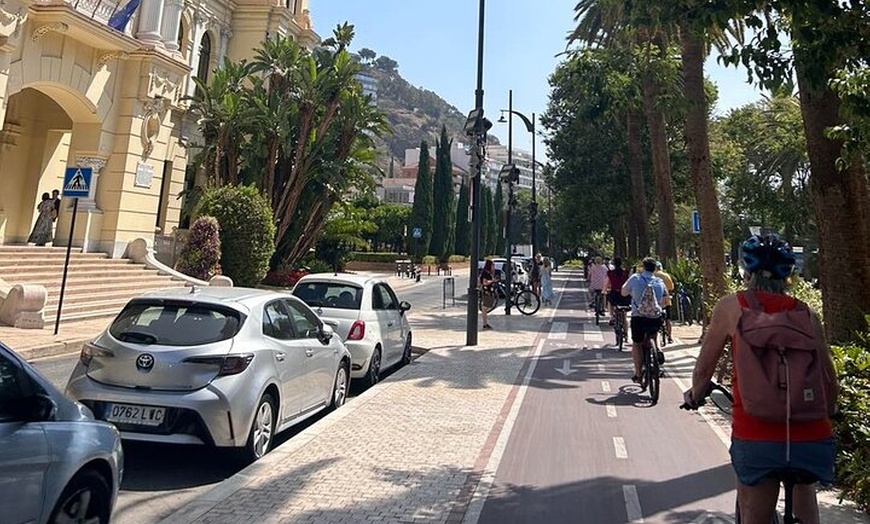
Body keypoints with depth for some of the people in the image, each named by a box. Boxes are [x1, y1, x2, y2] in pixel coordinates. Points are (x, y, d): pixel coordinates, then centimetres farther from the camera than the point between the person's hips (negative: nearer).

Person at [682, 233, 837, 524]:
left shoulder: (731, 306, 0)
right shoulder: (807, 315, 6)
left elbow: (703, 370, 5)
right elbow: (830, 388, 11)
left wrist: (694, 396, 26)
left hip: (756, 438, -3)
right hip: (813, 439, 3)